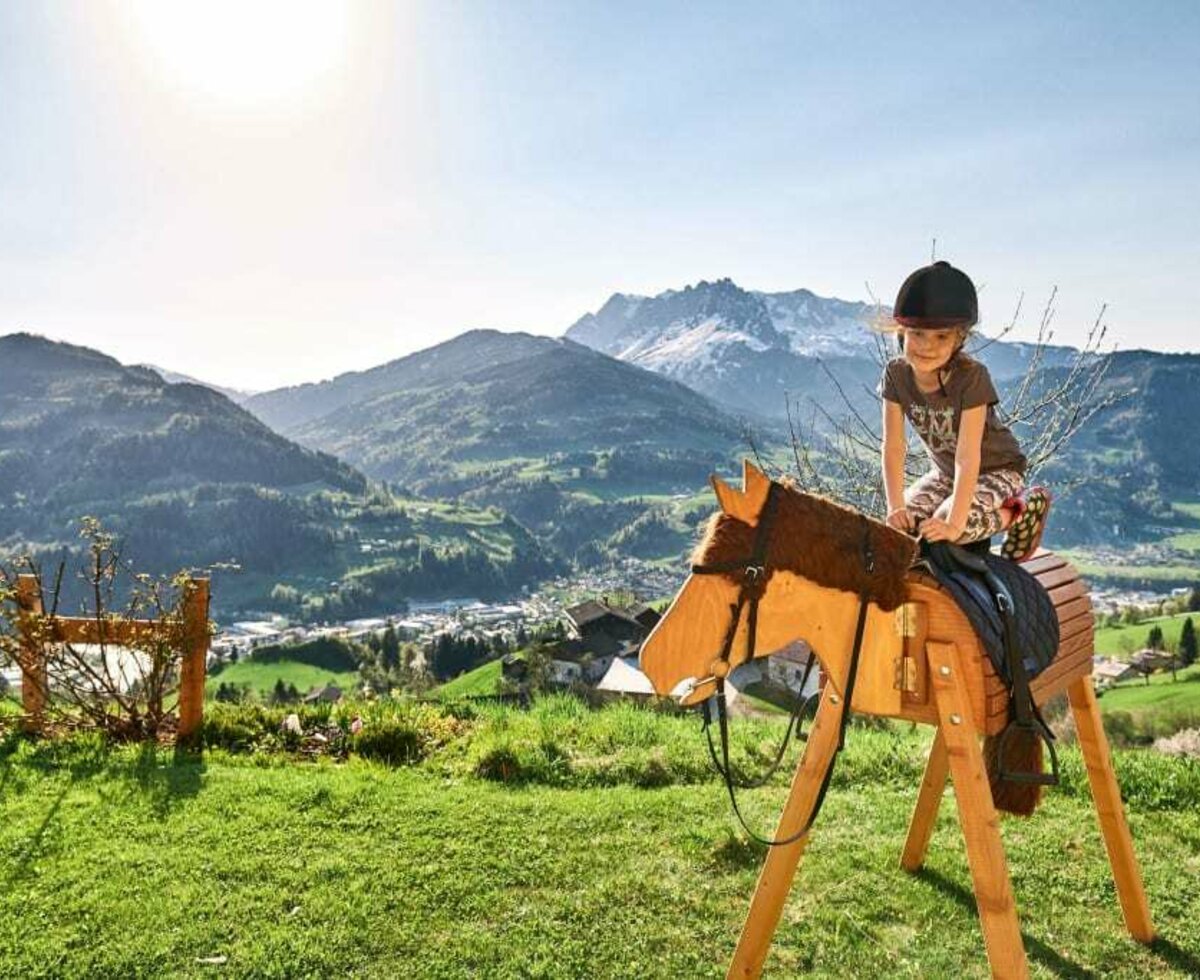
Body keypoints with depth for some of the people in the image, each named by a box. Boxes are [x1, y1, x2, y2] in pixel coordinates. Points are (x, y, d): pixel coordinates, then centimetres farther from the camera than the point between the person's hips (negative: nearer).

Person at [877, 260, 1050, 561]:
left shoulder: (971, 376, -30)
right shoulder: (896, 373, -17)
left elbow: (968, 455, -34)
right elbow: (893, 446, -17)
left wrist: (954, 524, -40)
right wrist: (896, 507, -27)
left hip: (996, 470, -5)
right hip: (944, 471, 6)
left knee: (945, 524, -30)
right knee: (904, 522, -17)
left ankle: (1018, 513, -2)